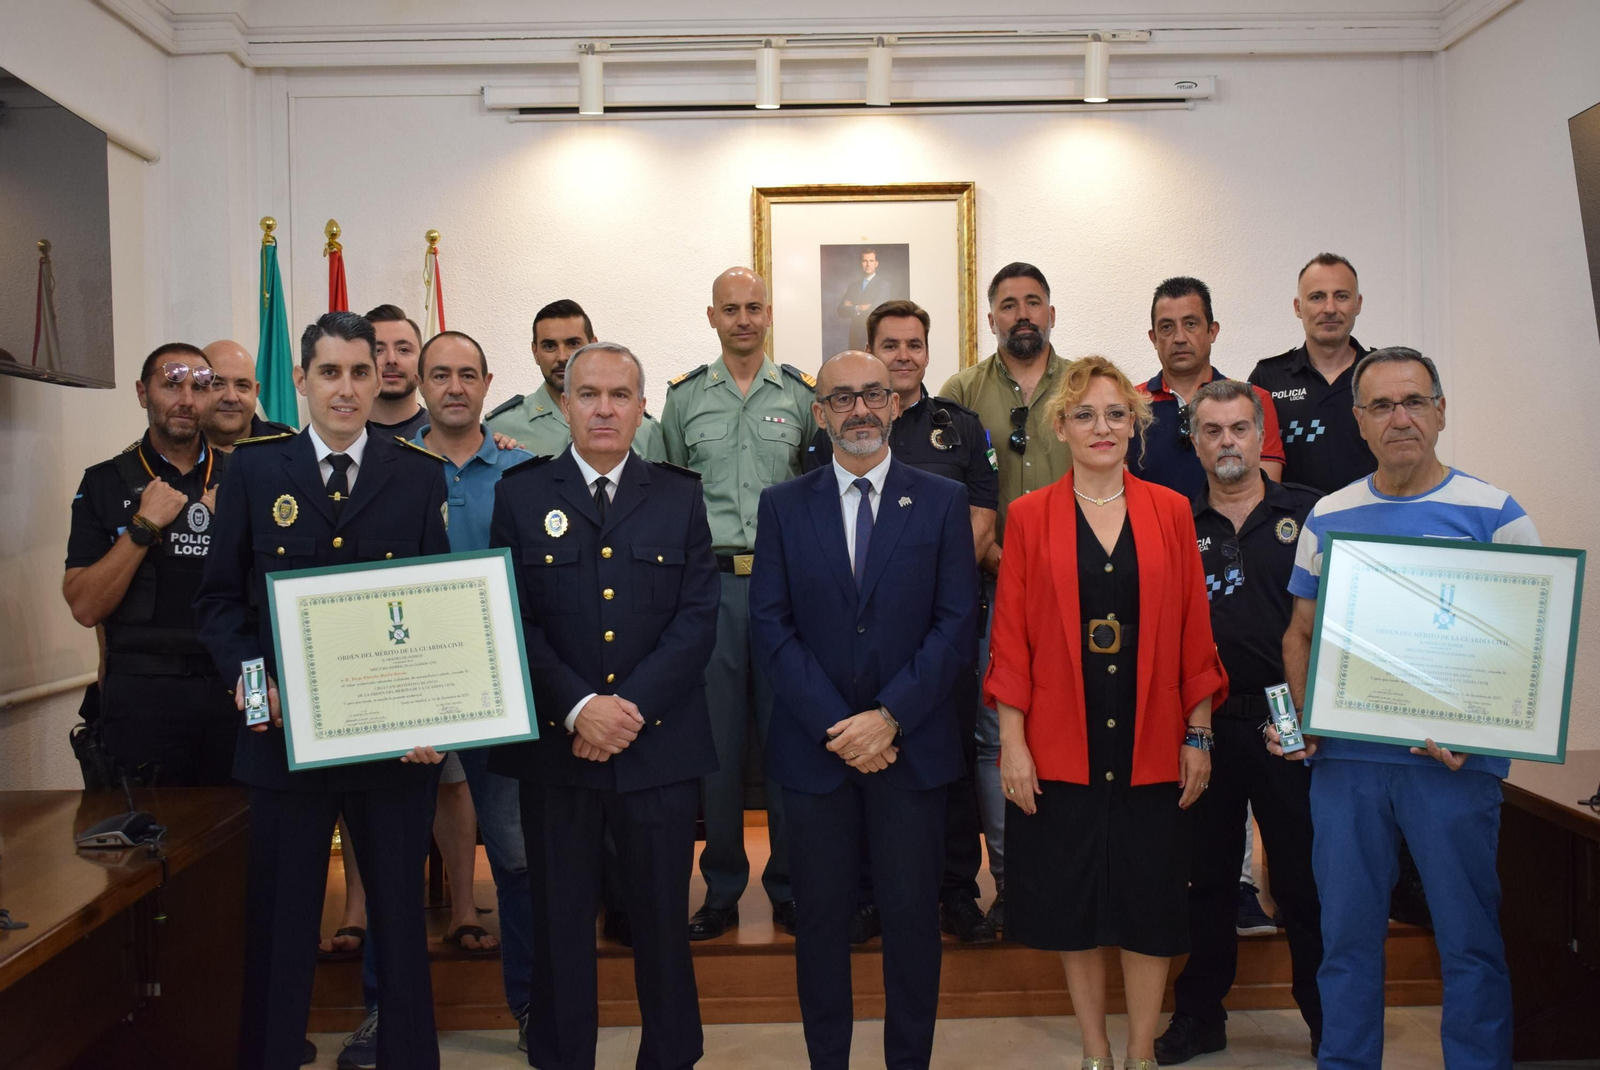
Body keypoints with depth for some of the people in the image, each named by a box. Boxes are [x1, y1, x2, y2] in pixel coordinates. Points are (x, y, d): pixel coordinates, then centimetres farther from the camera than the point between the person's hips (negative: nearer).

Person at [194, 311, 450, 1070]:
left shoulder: (420, 475, 2)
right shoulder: (253, 470, 4)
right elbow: (218, 597, 5)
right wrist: (248, 671, -13)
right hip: (286, 731, 0)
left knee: (400, 916, 12)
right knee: (279, 922, 11)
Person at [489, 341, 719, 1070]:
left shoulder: (680, 496, 6)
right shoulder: (520, 494, 4)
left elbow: (698, 618, -2)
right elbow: (512, 620, -3)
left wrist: (632, 706, -13)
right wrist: (578, 706, -15)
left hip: (659, 743, 1)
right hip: (555, 742, 0)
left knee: (662, 919, 9)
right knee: (560, 922, 10)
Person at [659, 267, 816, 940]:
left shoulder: (803, 394, 8)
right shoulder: (682, 397, 8)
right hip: (709, 581, 0)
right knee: (716, 738, 4)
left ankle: (789, 885, 17)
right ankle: (721, 889, 17)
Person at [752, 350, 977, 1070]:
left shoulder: (942, 502, 3)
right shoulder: (783, 505, 5)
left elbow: (957, 624, -3)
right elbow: (770, 625, -1)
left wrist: (889, 716, -13)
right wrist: (836, 725, -11)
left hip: (913, 747, 0)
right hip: (814, 747, 1)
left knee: (913, 918, 8)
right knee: (820, 918, 10)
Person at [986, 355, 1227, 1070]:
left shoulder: (1170, 512, 3)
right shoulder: (1029, 516, 0)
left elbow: (1193, 631, 4)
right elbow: (1011, 635, -2)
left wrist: (1198, 734, 1)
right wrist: (1012, 739, -7)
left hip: (1152, 744, 1)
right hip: (1061, 745, -1)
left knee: (1151, 905, 9)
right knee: (1074, 905, 9)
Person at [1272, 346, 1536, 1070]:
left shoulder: (1493, 514, -1)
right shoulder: (1328, 517, 8)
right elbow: (1300, 634, 14)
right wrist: (1301, 719, -1)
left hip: (1453, 762, -2)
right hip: (1342, 758, 3)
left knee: (1470, 938, 6)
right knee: (1347, 933, 11)